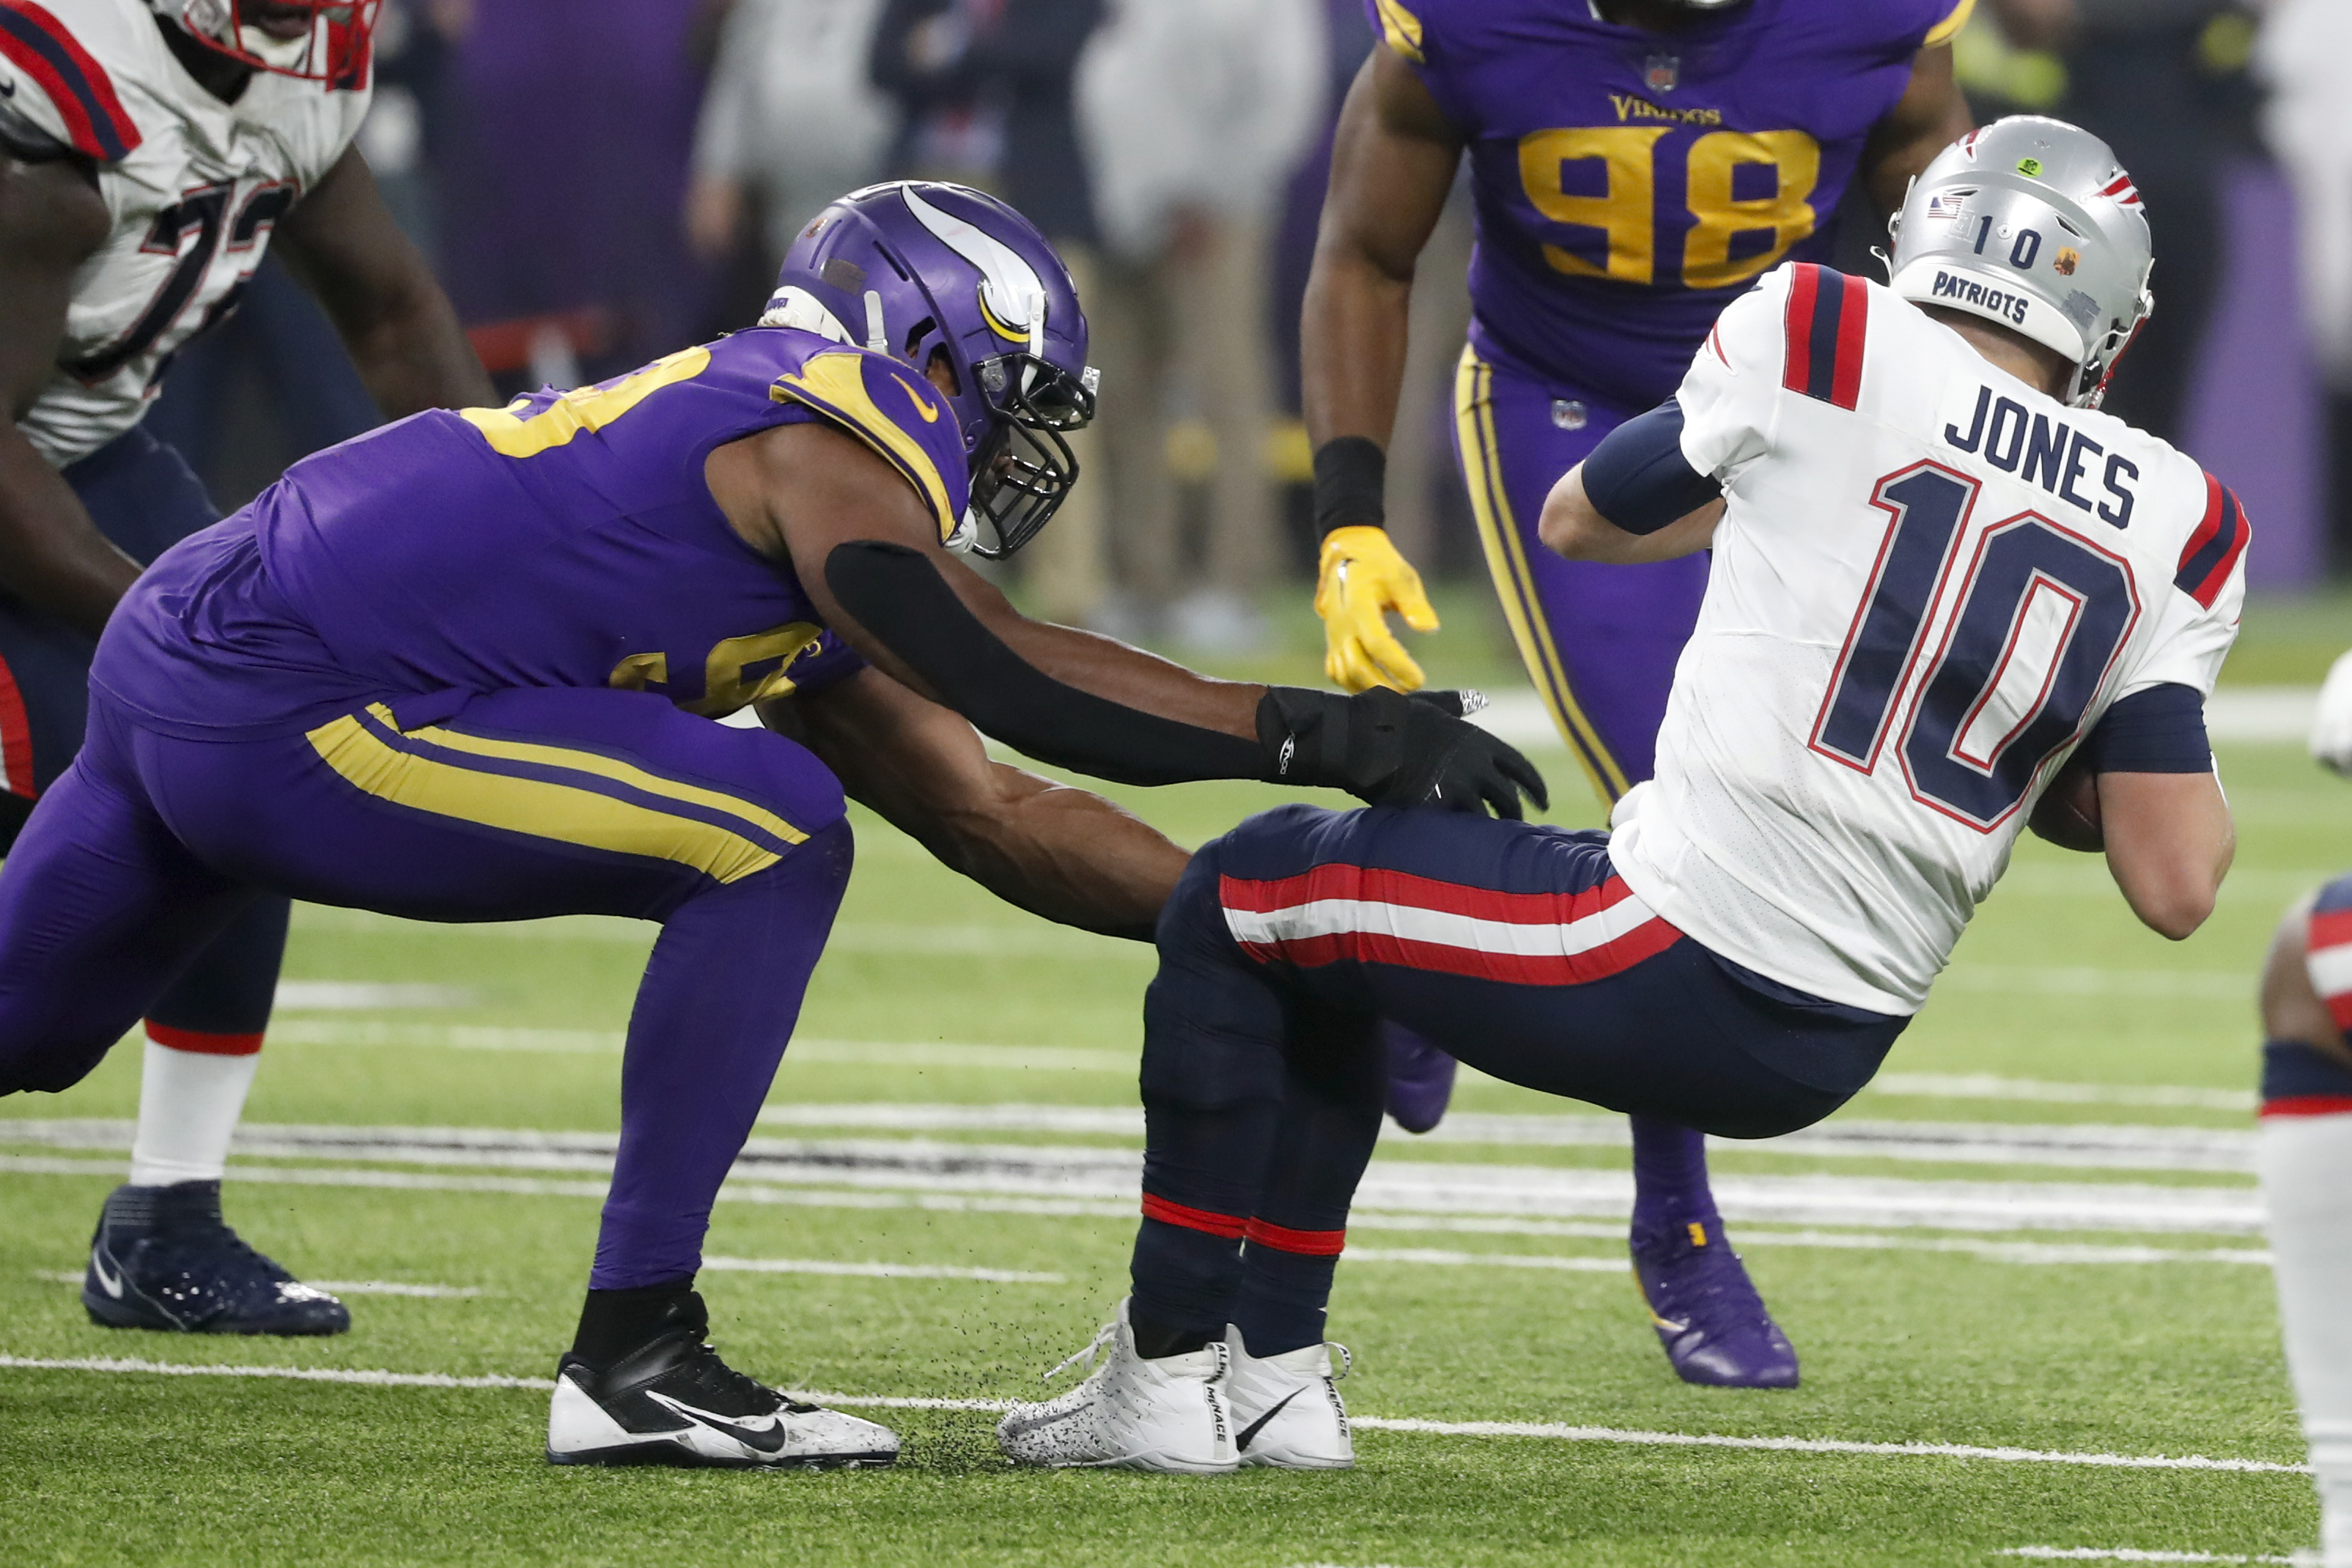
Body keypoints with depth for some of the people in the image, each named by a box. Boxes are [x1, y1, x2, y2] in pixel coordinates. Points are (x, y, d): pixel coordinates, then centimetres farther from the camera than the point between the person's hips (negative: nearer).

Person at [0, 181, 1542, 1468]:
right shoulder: (824, 430, -8)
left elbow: (987, 815, 22)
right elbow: (1005, 677, -22)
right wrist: (1322, 733, -21)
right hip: (277, 712, -10)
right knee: (765, 842, -13)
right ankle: (633, 1357, -10)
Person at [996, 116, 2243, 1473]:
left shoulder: (1824, 347, -5)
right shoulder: (2174, 528, 3)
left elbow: (1579, 519, 14)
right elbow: (2178, 885, 0)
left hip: (1667, 973, -6)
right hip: (1828, 1064, 6)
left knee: (1237, 905, 20)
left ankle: (1168, 1374, 18)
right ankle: (1274, 1376, 30)